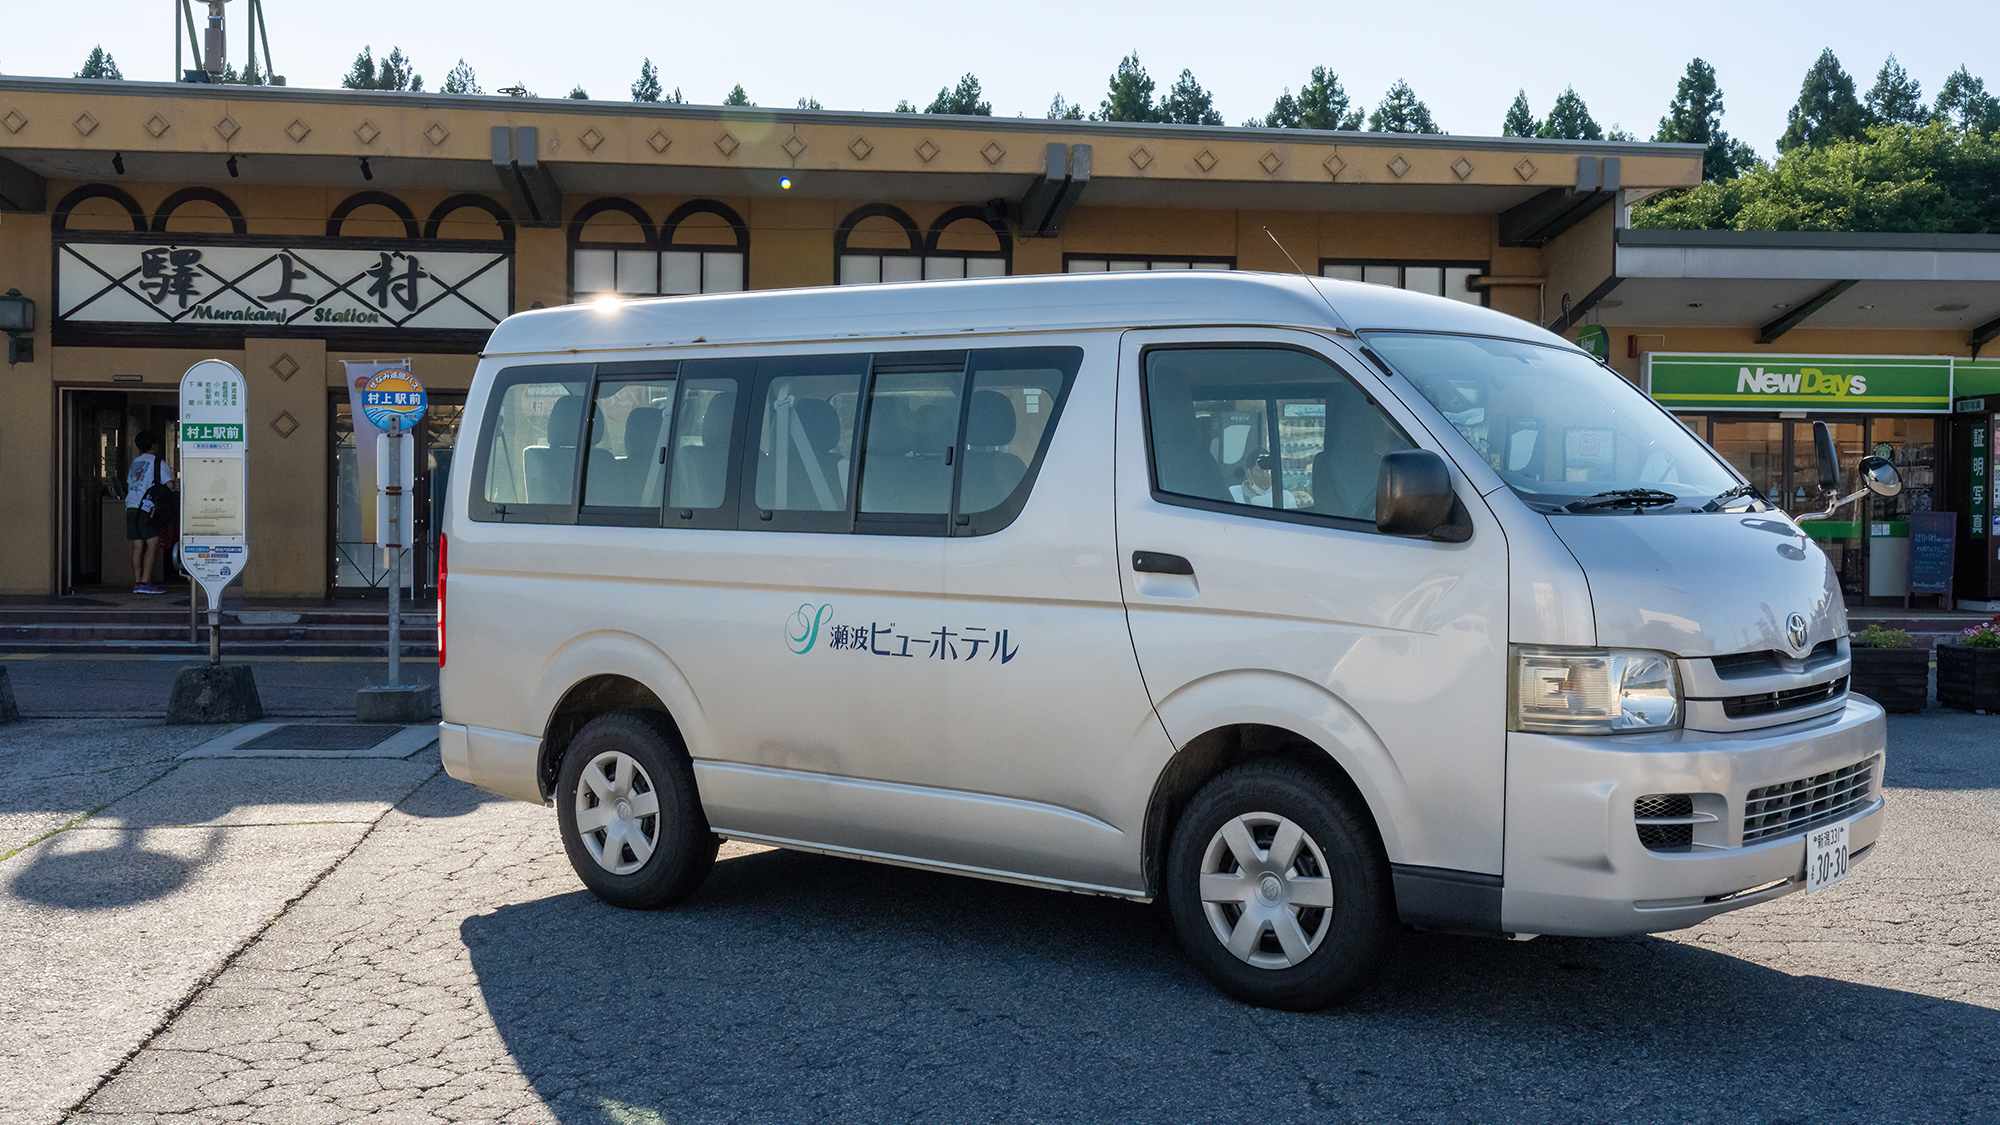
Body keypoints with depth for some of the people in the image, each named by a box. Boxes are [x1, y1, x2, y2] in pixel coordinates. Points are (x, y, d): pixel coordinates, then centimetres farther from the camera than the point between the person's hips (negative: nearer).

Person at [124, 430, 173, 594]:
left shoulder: (135, 462, 19)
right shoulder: (157, 462, -2)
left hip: (131, 506, 7)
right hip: (146, 508, -7)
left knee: (138, 545, 7)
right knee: (153, 542, -9)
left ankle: (137, 582, 4)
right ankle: (145, 582, -17)